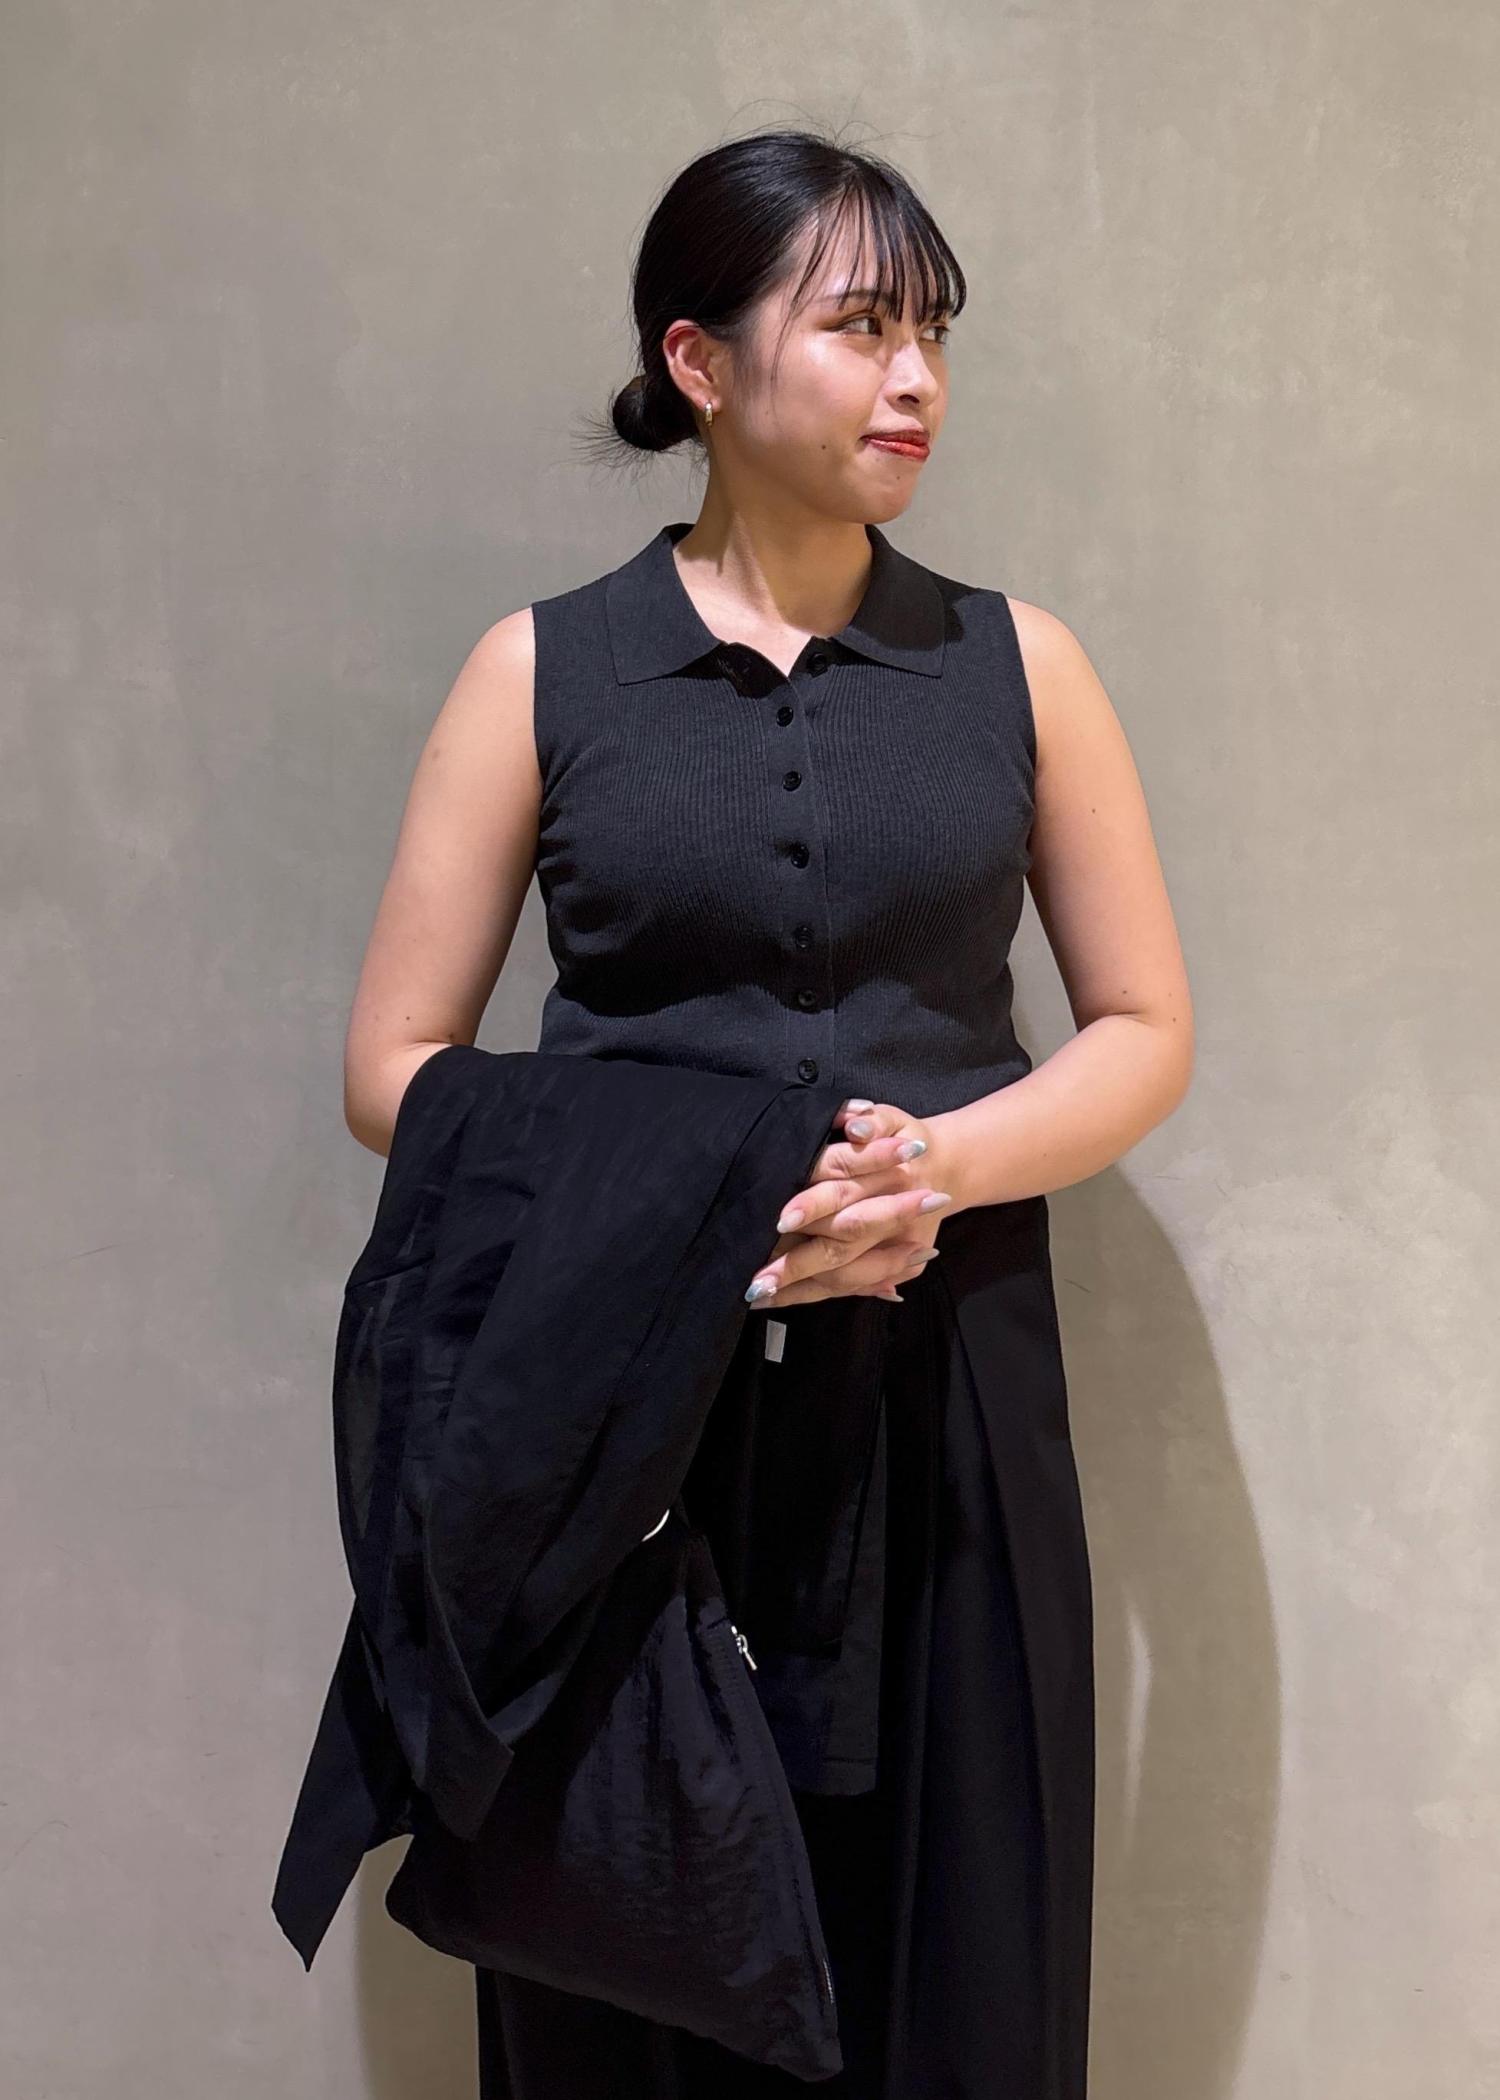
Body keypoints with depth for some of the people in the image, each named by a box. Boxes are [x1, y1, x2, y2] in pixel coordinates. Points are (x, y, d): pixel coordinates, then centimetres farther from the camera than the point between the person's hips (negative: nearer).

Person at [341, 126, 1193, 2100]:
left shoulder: (1017, 663, 6)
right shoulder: (541, 672, 2)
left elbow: (1147, 1030, 7)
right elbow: (393, 1065, 1)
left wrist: (941, 1163, -13)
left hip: (951, 1390, 1)